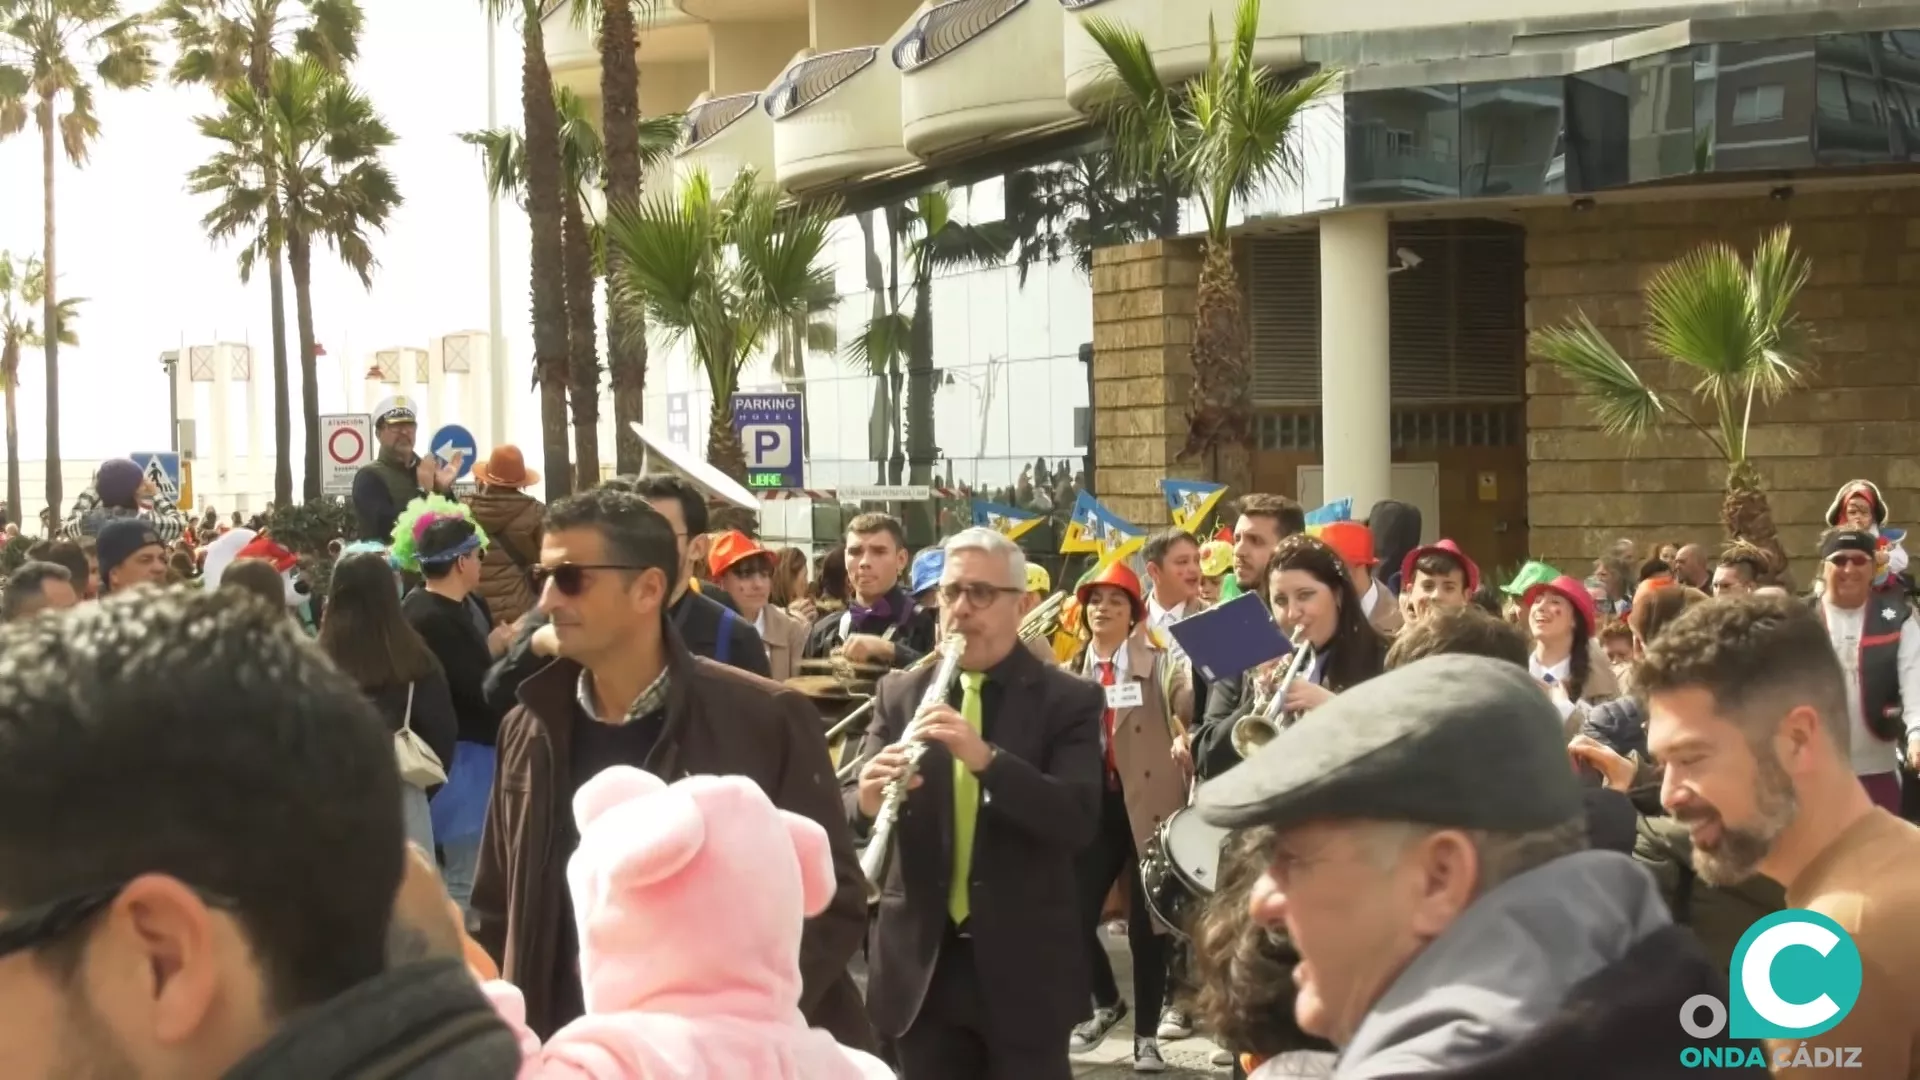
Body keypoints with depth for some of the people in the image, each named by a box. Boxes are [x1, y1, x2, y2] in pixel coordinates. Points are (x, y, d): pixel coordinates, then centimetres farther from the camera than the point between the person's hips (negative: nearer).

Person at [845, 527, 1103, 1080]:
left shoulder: (1068, 699, -3)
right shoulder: (899, 694, 6)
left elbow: (1079, 822, -16)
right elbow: (847, 807, 0)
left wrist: (985, 758, -29)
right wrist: (866, 801, -25)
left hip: (1025, 966, -3)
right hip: (921, 962, 3)